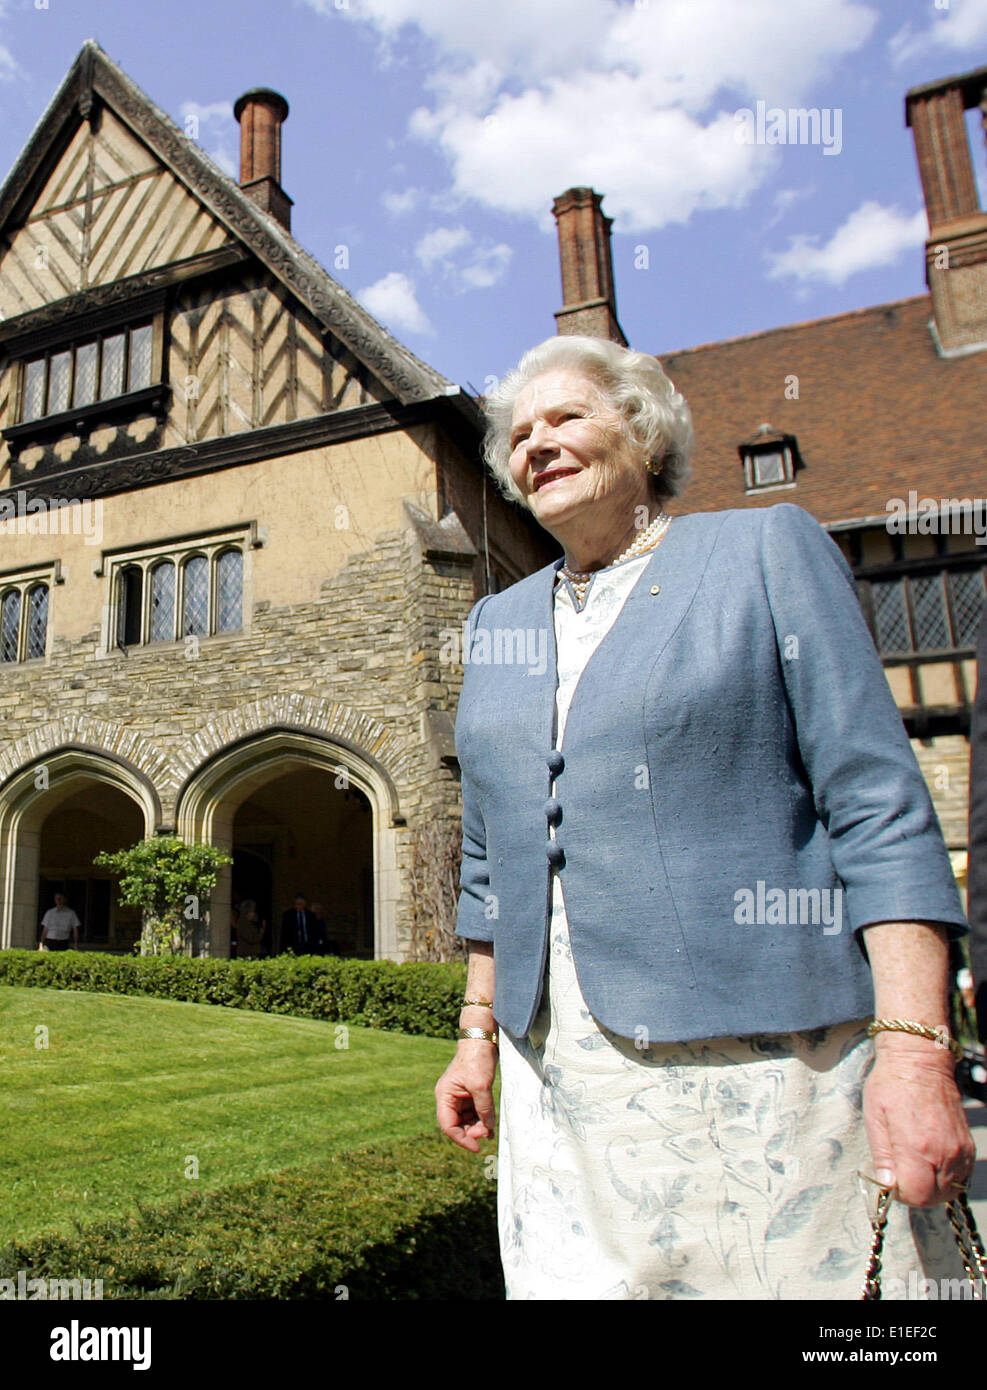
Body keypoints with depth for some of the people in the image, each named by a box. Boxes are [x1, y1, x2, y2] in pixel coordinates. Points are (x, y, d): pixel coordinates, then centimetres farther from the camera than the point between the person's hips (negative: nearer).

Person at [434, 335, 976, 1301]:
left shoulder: (766, 550, 0)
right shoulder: (497, 623, 13)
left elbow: (880, 807, -7)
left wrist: (915, 1047, -15)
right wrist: (479, 1029, 14)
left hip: (763, 1043, -4)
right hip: (561, 1070, 5)